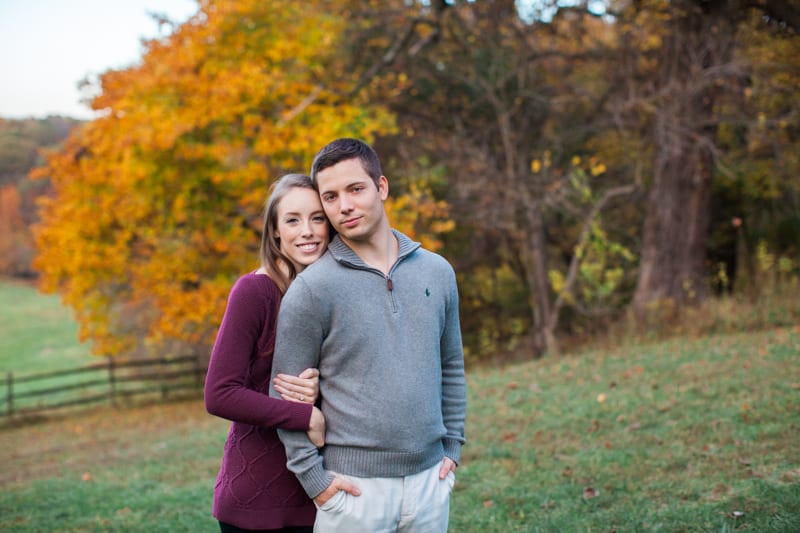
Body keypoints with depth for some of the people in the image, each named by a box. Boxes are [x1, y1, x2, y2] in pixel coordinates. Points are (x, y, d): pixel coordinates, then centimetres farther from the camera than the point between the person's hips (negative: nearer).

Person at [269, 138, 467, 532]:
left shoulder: (437, 271, 6)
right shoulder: (311, 288, -8)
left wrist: (452, 449, 10)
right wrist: (313, 478, -9)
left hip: (429, 480, 4)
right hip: (354, 486, -4)